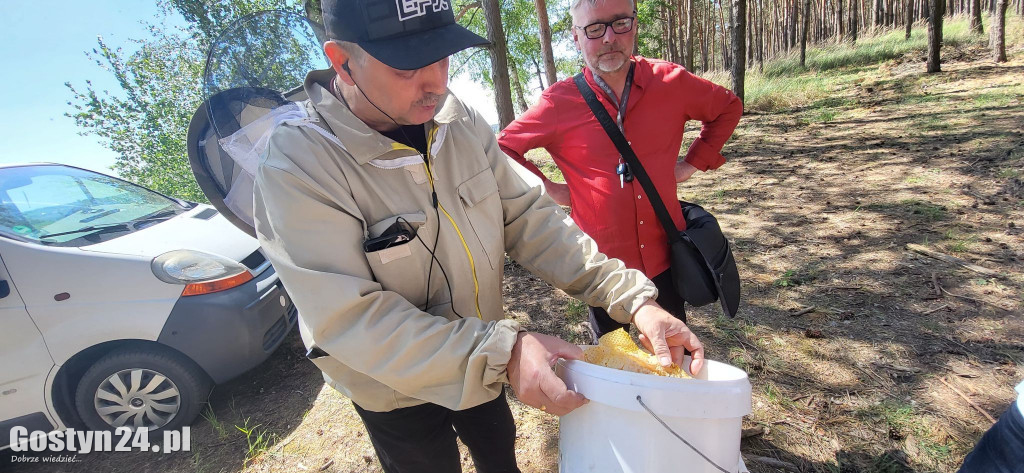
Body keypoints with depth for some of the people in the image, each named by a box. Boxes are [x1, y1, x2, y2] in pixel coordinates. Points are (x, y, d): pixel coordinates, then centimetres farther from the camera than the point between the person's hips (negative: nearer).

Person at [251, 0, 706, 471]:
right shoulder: (296, 167, -28)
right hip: (395, 389, -4)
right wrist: (503, 353, -40)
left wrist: (633, 298, -22)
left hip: (482, 361, 5)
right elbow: (349, 319, -31)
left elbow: (528, 217, -12)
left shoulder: (459, 121, -12)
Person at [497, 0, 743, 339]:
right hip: (603, 260, -1)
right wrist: (547, 190, -8)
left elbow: (729, 107, 13)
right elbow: (503, 147, 0)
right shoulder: (559, 102, -10)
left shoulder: (671, 83, -4)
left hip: (665, 256, 2)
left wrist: (694, 162, 4)